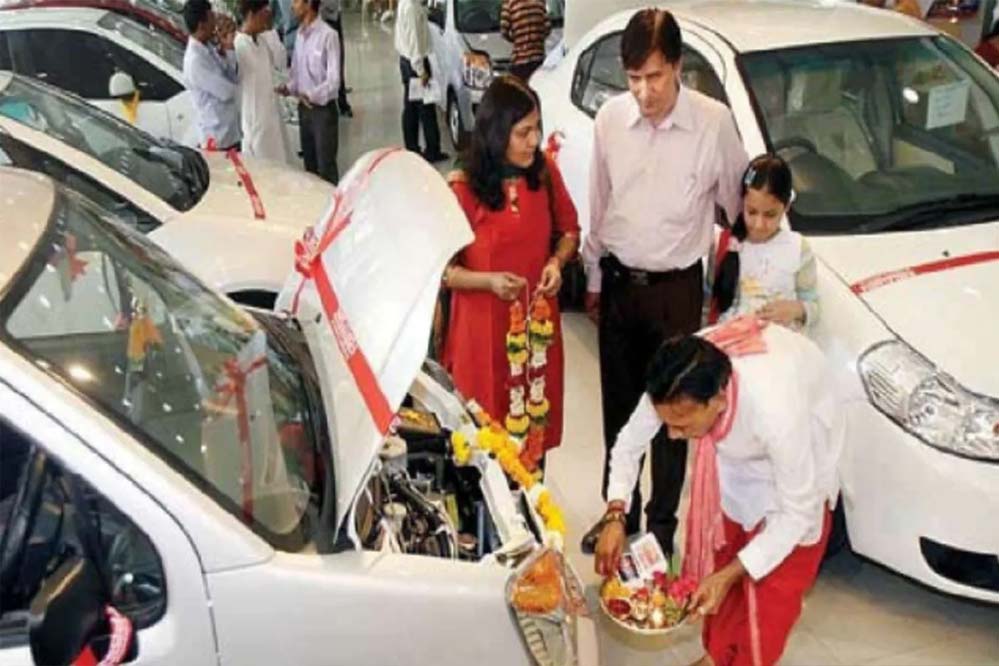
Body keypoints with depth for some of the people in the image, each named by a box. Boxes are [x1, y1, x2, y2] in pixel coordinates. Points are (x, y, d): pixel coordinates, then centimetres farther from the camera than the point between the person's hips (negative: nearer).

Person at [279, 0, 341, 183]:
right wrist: (289, 88, -7)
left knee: (326, 167, 2)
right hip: (303, 108, 7)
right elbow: (297, 71, 13)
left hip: (323, 108, -7)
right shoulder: (300, 34, 7)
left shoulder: (328, 35, -16)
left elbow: (334, 79, -20)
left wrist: (312, 95, -33)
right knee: (309, 165, 17)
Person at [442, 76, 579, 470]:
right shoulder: (462, 189, -15)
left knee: (536, 422, 15)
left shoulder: (545, 173, -2)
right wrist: (488, 281, -26)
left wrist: (557, 262, -8)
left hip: (538, 319, 4)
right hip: (483, 324, -4)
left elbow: (569, 230, 13)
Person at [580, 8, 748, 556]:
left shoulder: (714, 123, -13)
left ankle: (661, 523, 26)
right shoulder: (610, 118, -5)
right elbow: (597, 206, 6)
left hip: (677, 288, -3)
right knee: (618, 406, 15)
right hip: (618, 281, 3)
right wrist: (593, 279, 10)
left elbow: (737, 206, 0)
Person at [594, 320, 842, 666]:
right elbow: (630, 442, -12)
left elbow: (796, 513, -30)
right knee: (721, 552, 13)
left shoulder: (778, 412, -46)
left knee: (774, 583, 2)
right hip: (734, 444, 4)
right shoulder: (676, 383, -33)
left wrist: (729, 574, -32)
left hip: (799, 441, -4)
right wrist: (614, 516, -23)